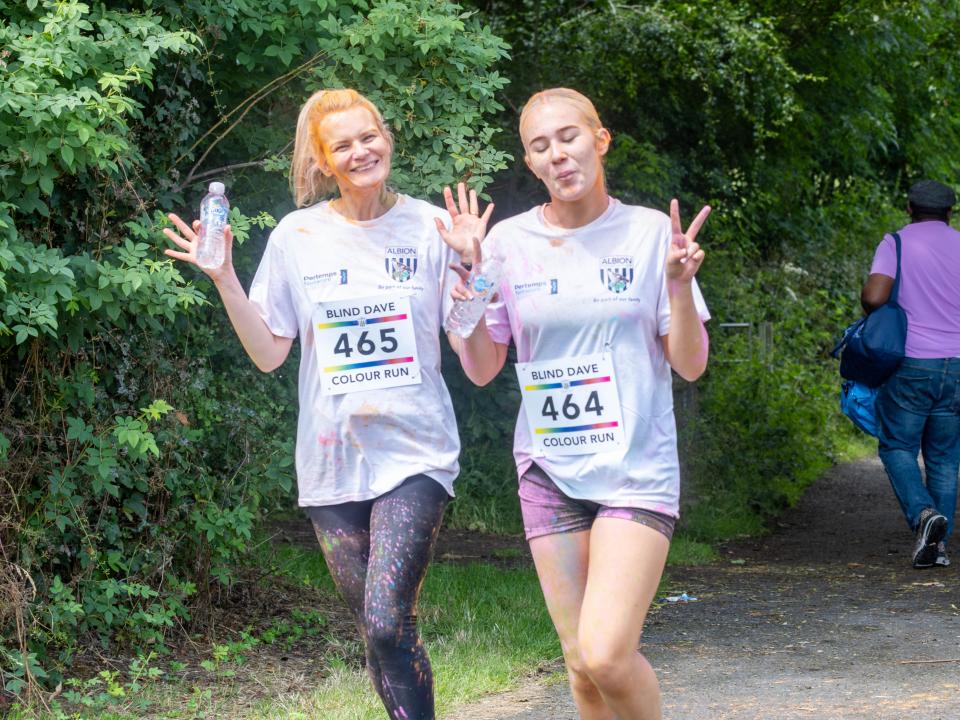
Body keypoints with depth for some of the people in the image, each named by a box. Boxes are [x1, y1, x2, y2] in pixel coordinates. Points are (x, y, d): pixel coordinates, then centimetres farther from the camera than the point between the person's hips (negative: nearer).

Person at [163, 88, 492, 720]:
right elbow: (268, 354, 6)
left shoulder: (431, 228, -1)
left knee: (388, 625, -19)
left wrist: (468, 266, -16)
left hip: (415, 453, -3)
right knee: (377, 632, 6)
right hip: (333, 460, 3)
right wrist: (225, 281, -5)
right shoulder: (297, 238, 4)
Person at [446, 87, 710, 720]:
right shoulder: (509, 242, 2)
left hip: (637, 469, -3)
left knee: (607, 654, -19)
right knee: (581, 664, 4)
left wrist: (679, 285, -17)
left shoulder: (649, 233, -3)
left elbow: (690, 365, -1)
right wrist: (468, 295, -10)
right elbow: (482, 370, 7)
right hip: (551, 472, 3)